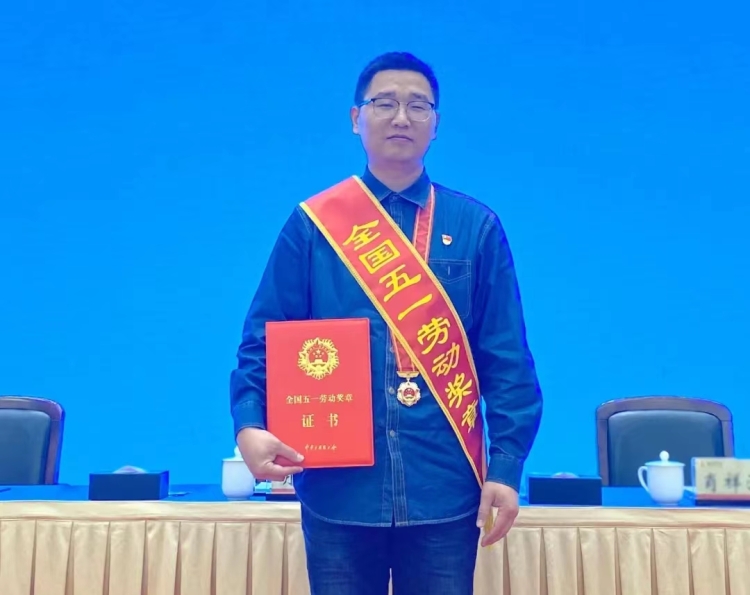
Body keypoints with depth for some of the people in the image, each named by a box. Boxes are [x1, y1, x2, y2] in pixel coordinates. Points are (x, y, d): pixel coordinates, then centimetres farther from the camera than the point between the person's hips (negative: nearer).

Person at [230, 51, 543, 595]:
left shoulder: (477, 228, 4)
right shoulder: (312, 225, 2)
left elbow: (507, 361, 2)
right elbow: (264, 342, 2)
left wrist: (506, 465, -5)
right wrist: (251, 425, -14)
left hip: (445, 491, 1)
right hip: (339, 490, 0)